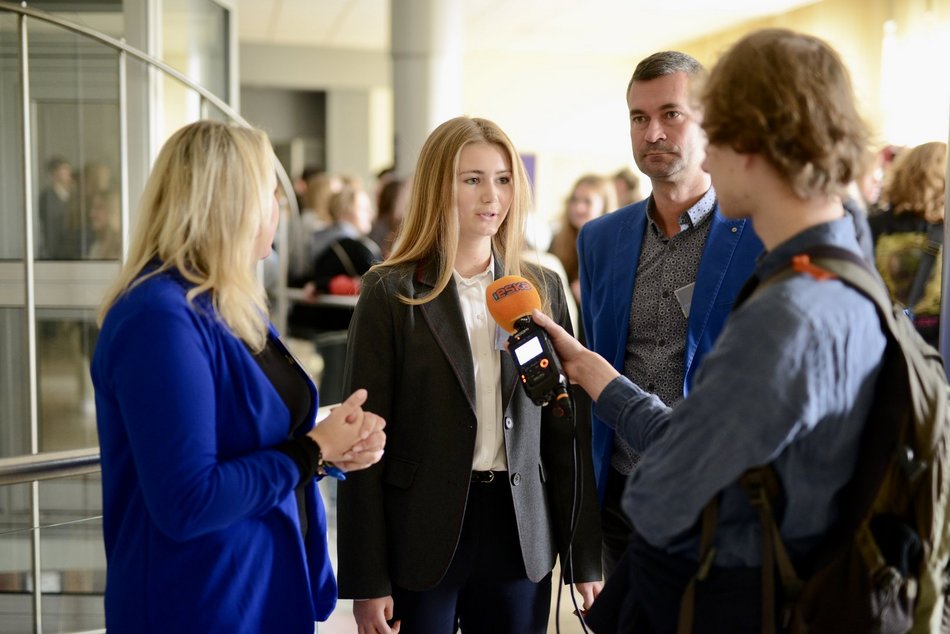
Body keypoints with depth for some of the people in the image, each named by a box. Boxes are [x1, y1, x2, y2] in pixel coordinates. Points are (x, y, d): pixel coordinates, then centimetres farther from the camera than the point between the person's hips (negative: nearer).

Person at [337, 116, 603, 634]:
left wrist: (585, 554, 5)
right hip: (422, 534, -3)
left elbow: (565, 429, 7)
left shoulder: (541, 289, 6)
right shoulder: (390, 294, -5)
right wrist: (366, 582, -8)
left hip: (520, 531, 3)